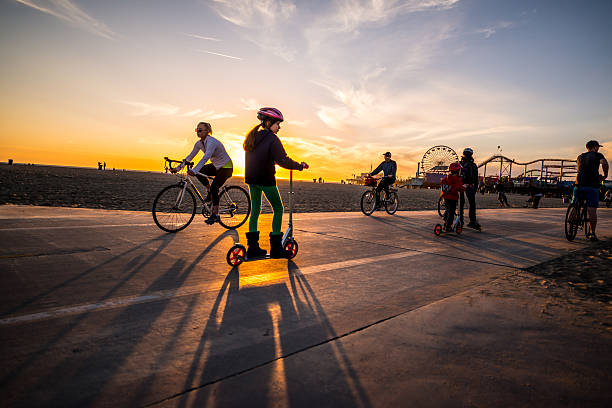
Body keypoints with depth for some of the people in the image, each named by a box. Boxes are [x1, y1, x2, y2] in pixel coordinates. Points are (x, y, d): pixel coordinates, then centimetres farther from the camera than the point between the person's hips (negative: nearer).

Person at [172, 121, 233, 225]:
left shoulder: (211, 142, -28)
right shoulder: (199, 143, -2)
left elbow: (205, 158, -41)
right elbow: (190, 156, 1)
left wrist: (194, 170, -51)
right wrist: (178, 168, -6)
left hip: (226, 167, -8)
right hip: (216, 166, 8)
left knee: (214, 188, -17)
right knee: (198, 172, -13)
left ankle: (215, 215, -5)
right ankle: (209, 192, 7)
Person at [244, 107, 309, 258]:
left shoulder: (251, 136, 10)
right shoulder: (272, 139, -15)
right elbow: (283, 161, -22)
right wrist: (300, 165, -10)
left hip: (251, 178, 8)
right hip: (266, 179, -7)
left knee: (255, 209, 15)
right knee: (278, 209, 5)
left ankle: (252, 246, 16)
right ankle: (276, 247, 4)